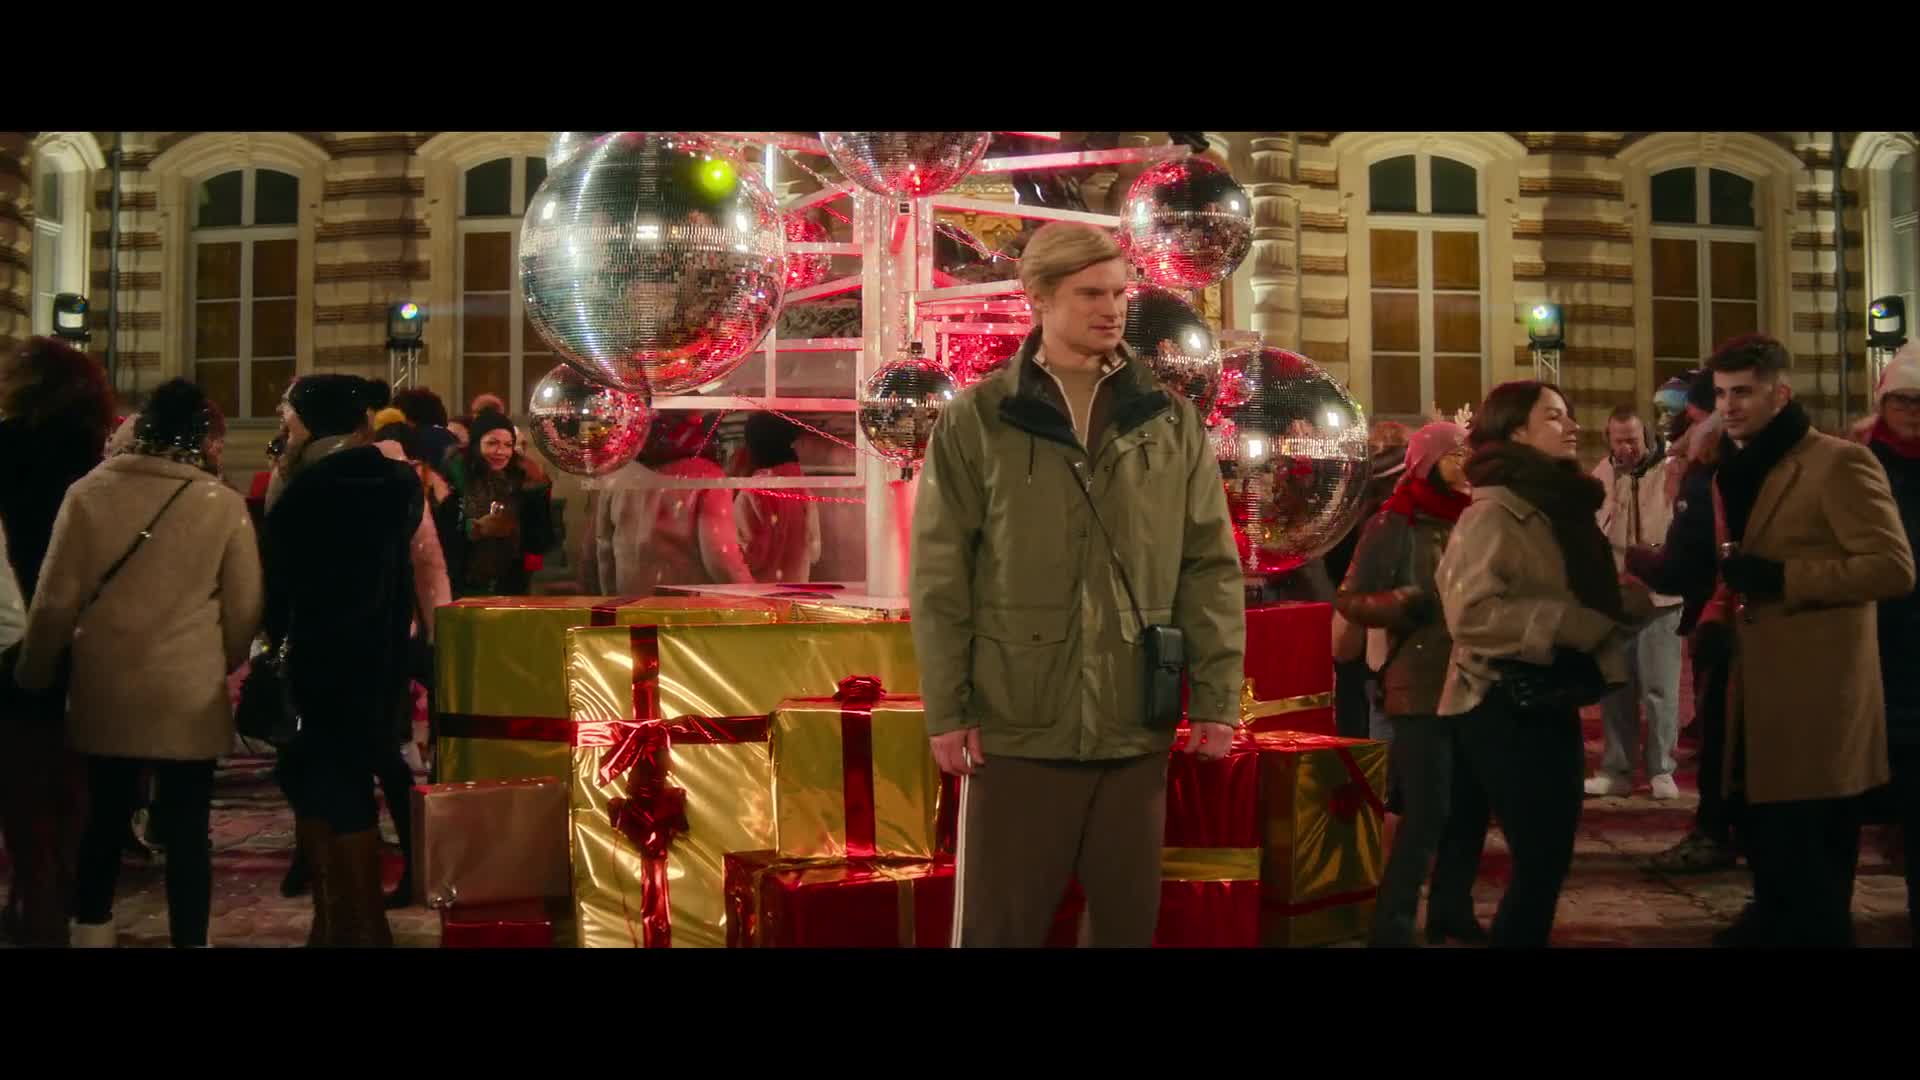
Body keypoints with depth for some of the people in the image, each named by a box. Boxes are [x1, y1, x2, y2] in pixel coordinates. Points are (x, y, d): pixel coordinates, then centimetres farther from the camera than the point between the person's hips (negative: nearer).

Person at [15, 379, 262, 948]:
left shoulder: (88, 492, -5)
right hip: (189, 696, -2)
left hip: (105, 691, 2)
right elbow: (244, 609, -2)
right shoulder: (225, 505, -8)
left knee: (104, 822, 19)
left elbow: (54, 600, -2)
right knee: (186, 830, 6)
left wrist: (34, 676, 13)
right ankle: (188, 939, 10)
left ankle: (92, 933, 29)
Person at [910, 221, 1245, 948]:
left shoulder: (1172, 422, 7)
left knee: (1128, 917, 12)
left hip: (1137, 728, 3)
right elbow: (940, 576, -2)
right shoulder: (976, 421, 0)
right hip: (1017, 727, -2)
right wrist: (946, 709, -6)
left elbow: (1211, 566, 6)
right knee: (1000, 925, 6)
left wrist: (1217, 696, 0)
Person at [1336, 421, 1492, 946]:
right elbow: (1349, 600, -9)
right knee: (1427, 813, -10)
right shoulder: (1395, 524, -7)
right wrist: (1404, 604, -24)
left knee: (1471, 804, 12)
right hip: (1424, 689, -7)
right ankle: (1391, 926, -3)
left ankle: (1451, 909, 26)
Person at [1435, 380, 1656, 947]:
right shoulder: (1494, 513, -13)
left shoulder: (1565, 507, 13)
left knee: (1554, 856, 11)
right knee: (1538, 860, -6)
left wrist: (1625, 601, 2)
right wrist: (1573, 623, -24)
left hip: (1553, 703, 8)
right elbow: (1471, 611, -26)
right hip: (1506, 708, -8)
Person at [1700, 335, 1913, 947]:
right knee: (1767, 847, 16)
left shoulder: (1839, 463, -10)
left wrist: (1780, 578, -21)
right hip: (1757, 695, 8)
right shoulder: (1736, 471, 17)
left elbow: (1895, 568, -18)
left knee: (1810, 874, -3)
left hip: (1817, 701, -8)